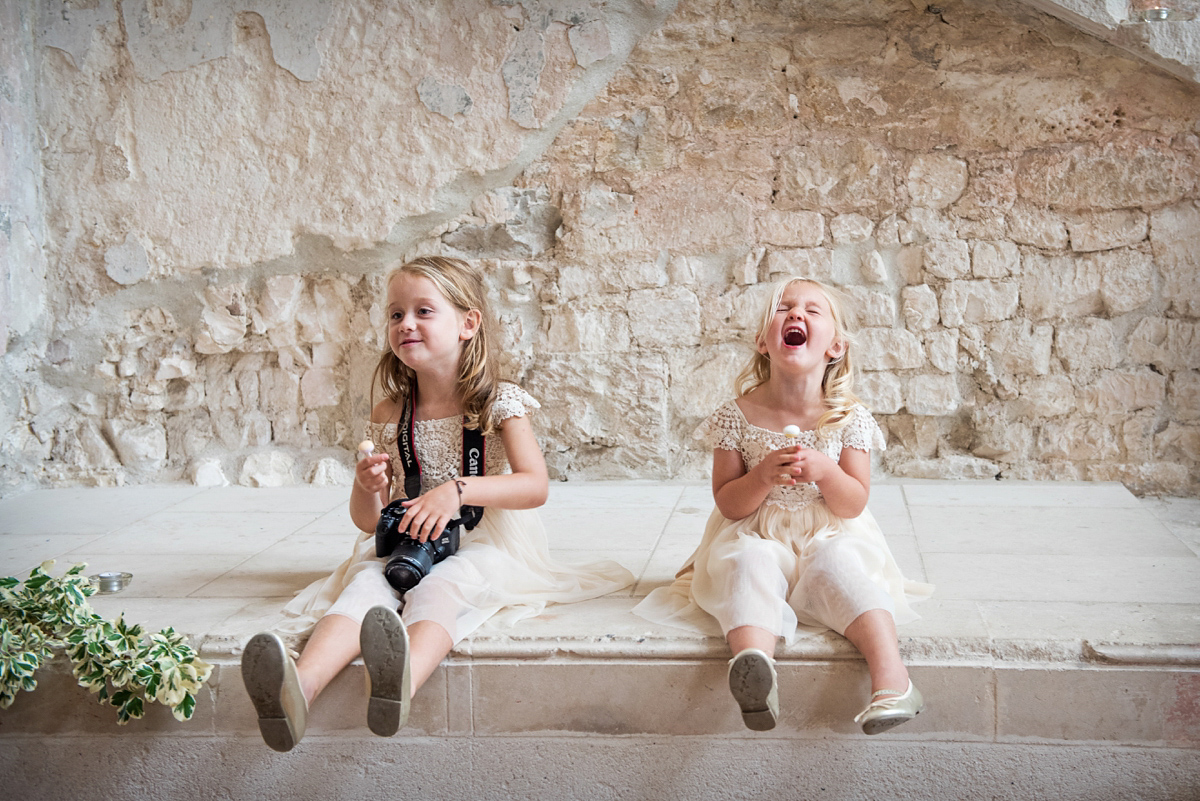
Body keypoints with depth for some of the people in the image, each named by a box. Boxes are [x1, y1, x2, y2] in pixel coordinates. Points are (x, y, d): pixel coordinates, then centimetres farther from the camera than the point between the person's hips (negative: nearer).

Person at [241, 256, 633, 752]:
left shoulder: (498, 403, -2)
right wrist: (368, 486, -13)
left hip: (480, 544, -3)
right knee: (364, 583, -28)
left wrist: (457, 491, -26)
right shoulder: (389, 417, 7)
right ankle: (299, 687, -54)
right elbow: (368, 522, 11)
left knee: (438, 587, -35)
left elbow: (535, 487, -14)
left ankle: (401, 680, -66)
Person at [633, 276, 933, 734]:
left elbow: (854, 505, -5)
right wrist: (763, 476, -24)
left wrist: (824, 470, -25)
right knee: (750, 565, -32)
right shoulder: (739, 416, -5)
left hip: (830, 538, 1)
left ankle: (890, 671, -44)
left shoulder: (849, 418, -3)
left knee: (842, 566, -30)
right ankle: (753, 658, -58)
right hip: (756, 537, -1)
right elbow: (728, 505, -5)